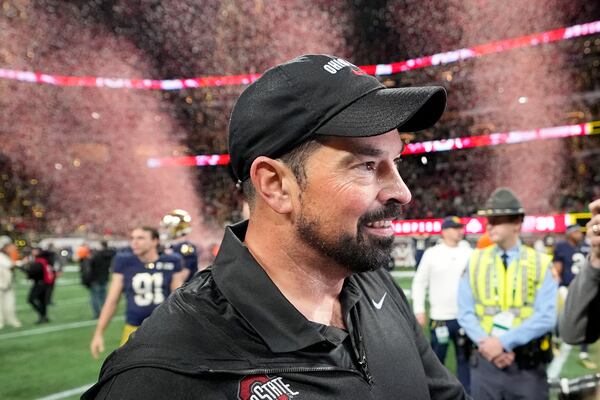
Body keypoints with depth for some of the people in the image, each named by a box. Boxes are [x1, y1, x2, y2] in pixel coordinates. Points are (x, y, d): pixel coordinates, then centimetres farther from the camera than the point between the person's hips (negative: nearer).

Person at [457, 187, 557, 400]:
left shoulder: (541, 263, -2)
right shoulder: (475, 260, 2)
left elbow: (547, 317, -10)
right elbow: (465, 313, 1)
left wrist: (503, 342, -17)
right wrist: (486, 342, -14)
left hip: (528, 367, -1)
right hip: (485, 362, 1)